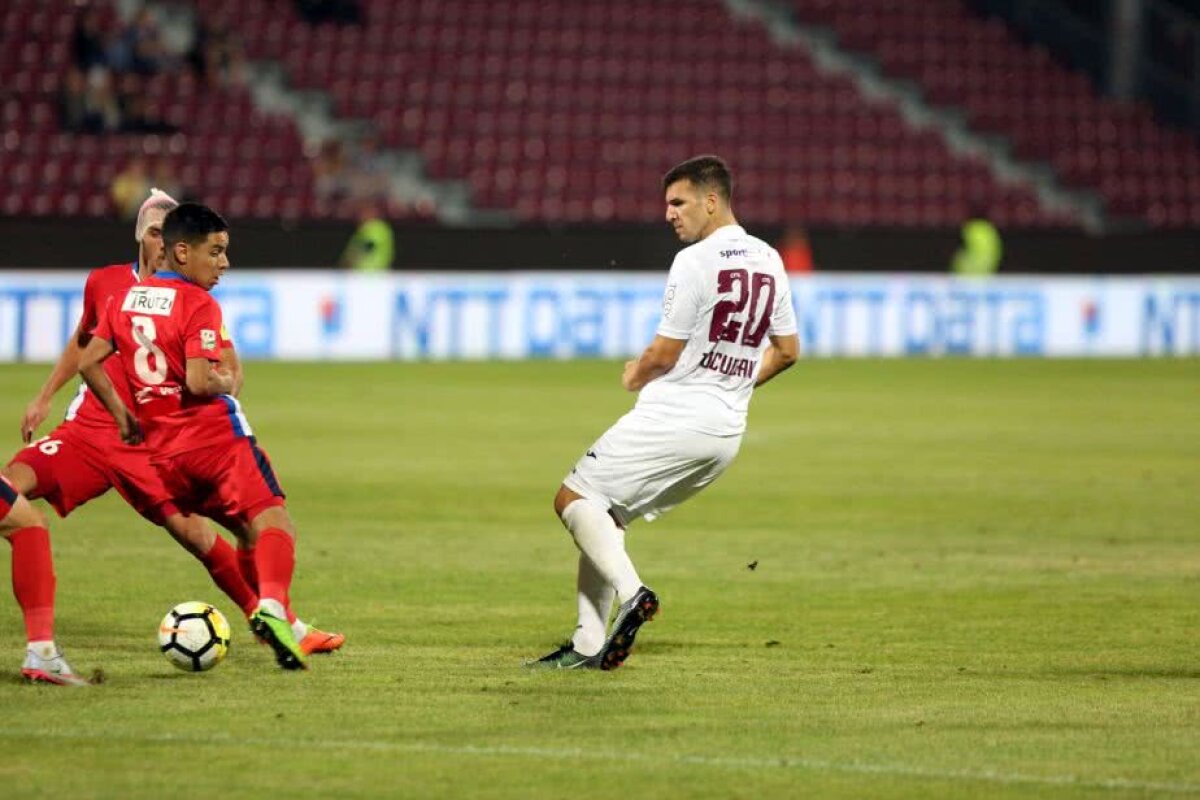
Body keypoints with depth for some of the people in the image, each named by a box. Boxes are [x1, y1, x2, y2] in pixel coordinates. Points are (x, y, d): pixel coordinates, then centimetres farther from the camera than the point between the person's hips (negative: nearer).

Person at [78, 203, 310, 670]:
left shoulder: (126, 299, 13)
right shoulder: (198, 304, -10)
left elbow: (88, 362, 12)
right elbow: (199, 382, -20)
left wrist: (122, 415, 20)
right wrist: (229, 383, 1)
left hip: (162, 451, 7)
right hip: (217, 437, -7)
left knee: (245, 530, 17)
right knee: (272, 522, -14)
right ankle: (272, 604, -38)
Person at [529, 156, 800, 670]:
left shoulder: (695, 262, -14)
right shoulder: (768, 262, 11)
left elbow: (663, 354, -12)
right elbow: (787, 351, 18)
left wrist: (635, 376, 9)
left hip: (674, 417, -8)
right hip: (728, 433, 8)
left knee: (574, 498, -2)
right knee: (604, 515, 16)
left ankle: (630, 591, -23)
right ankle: (588, 645, 10)